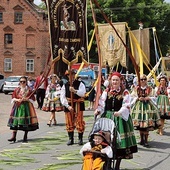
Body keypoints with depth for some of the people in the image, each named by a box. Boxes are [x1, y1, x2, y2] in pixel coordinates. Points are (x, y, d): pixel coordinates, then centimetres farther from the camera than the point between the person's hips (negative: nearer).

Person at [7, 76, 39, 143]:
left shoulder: (29, 90, 0)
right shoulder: (17, 90, 7)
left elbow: (33, 99, 0)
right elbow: (13, 98, 9)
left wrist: (27, 99, -16)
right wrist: (17, 100, -11)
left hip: (26, 107, -2)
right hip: (18, 106, 2)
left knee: (26, 123, 1)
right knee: (15, 122, -4)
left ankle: (25, 137, 13)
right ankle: (14, 137, -2)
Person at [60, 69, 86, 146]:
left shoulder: (80, 84, 1)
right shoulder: (65, 85, 7)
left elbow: (82, 93, -16)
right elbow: (62, 97, -1)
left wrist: (75, 91, -32)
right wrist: (68, 106, -13)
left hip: (78, 105, -2)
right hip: (68, 105, 2)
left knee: (79, 122, -3)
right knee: (69, 123, 4)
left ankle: (80, 139, 6)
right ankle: (71, 139, 13)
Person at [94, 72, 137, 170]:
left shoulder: (125, 92, 0)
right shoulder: (106, 91, 9)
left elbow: (126, 106, -11)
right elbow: (101, 103, 4)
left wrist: (119, 112, -28)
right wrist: (98, 110, -15)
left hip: (120, 118, -2)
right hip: (107, 117, 2)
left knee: (119, 141, 0)